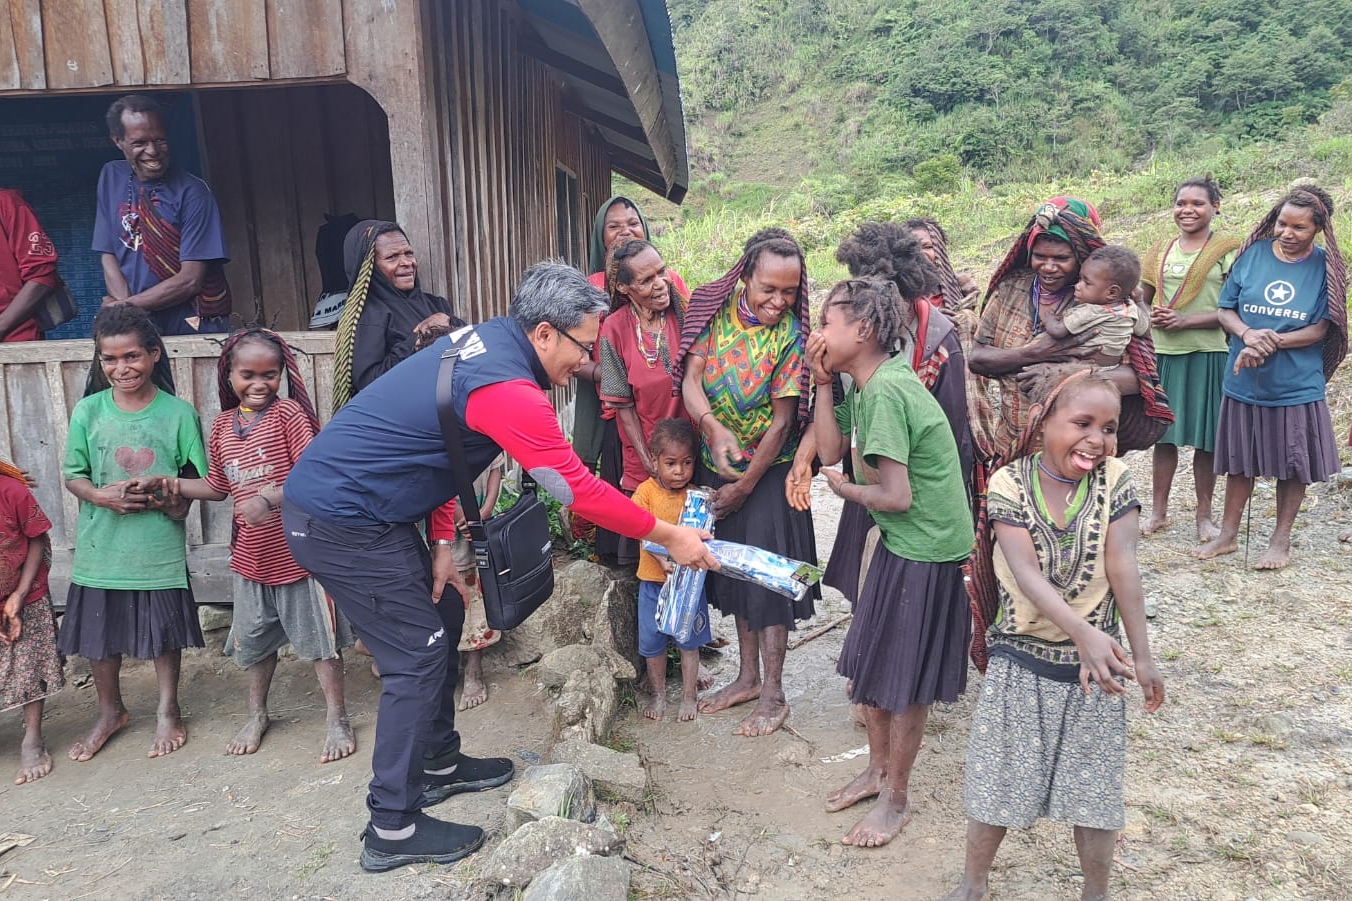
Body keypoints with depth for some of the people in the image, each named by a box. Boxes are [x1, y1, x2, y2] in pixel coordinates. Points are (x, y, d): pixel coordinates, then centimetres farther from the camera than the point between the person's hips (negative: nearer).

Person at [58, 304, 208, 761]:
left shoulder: (178, 413, -6)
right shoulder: (88, 411, -2)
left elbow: (195, 479, -1)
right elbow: (73, 475, 2)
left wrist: (169, 497, -20)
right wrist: (103, 496, -17)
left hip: (160, 548, -2)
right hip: (101, 547, 2)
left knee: (165, 632, 11)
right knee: (99, 636, 15)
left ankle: (168, 711, 32)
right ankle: (110, 711, 38)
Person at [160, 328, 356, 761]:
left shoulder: (289, 413, -12)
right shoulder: (222, 425, 6)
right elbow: (220, 485, 15)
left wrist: (270, 498, -31)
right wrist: (176, 486, 1)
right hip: (251, 554, 6)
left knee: (318, 636, 4)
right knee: (254, 639, 19)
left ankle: (336, 718, 18)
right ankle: (257, 714, 38)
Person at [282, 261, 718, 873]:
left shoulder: (482, 340, 4)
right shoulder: (508, 388, -25)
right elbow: (578, 490, -20)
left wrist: (441, 546, 7)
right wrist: (669, 536, -9)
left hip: (353, 503, 10)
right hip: (339, 524, -10)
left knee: (442, 616, 18)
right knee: (418, 656, -3)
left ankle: (439, 764, 34)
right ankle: (393, 829, 10)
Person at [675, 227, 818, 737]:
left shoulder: (790, 336, -16)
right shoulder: (714, 309, -7)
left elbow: (781, 422, -15)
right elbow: (690, 380, -12)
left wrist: (744, 486, -13)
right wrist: (713, 427, -32)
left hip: (767, 471, -5)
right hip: (716, 464, 5)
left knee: (767, 576, 0)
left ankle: (772, 696, 14)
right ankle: (747, 677, 31)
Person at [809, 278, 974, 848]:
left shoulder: (885, 390, -25)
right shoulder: (865, 384, 5)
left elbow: (896, 496, -26)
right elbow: (830, 450, 4)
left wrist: (845, 489, -7)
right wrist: (823, 383, -3)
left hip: (926, 549, -9)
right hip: (900, 543, 9)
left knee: (905, 679, 6)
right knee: (871, 661, 19)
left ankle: (896, 800, 25)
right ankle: (878, 769, 39)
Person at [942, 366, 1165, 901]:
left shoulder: (1115, 480, -8)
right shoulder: (1010, 485, -14)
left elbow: (1122, 567, -13)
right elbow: (1027, 574, -24)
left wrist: (1141, 656, -16)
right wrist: (1083, 633, -37)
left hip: (1094, 659, 1)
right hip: (1020, 661, -1)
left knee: (1095, 788, 13)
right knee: (997, 778, 12)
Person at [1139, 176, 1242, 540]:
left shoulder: (1227, 251, -3)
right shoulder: (1160, 251, 11)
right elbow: (1141, 299, 16)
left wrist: (1185, 321, -18)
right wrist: (1150, 317, -5)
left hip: (1208, 355, -3)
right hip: (1162, 354, 4)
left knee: (1205, 439, 3)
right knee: (1163, 434, 9)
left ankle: (1204, 515, 17)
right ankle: (1158, 511, 20)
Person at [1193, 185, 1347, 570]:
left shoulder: (1326, 267, -5)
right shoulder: (1254, 253, -2)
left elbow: (1320, 330, -9)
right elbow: (1226, 310, 0)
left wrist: (1269, 343, -21)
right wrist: (1248, 335, -20)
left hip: (1297, 387, -1)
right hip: (1243, 382, 1)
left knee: (1293, 465, 9)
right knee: (1240, 461, 12)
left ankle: (1281, 540, 25)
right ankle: (1228, 535, 25)